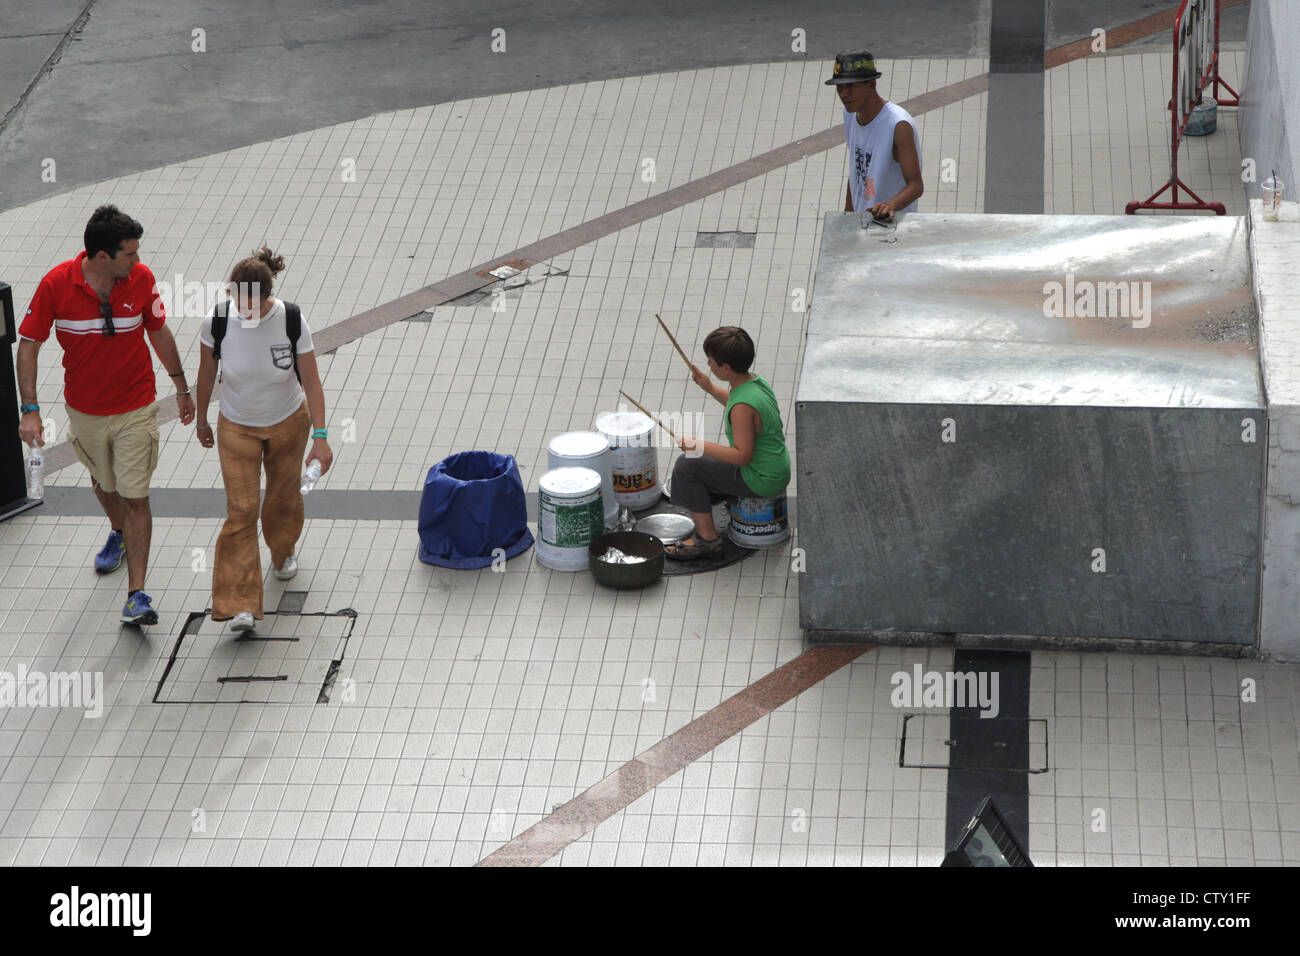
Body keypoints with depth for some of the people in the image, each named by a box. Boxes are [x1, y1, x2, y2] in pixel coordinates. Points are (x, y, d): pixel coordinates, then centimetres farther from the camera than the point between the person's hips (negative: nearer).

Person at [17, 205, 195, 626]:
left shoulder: (141, 278, -14)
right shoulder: (57, 284, -19)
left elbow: (159, 332, 2)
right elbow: (29, 344, -10)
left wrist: (181, 388, 11)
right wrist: (29, 409, -16)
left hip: (136, 409, -1)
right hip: (84, 411, 1)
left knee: (135, 496, -5)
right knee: (103, 483, 23)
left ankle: (136, 595, -1)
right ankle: (118, 533, 56)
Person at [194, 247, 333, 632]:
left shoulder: (291, 321, -23)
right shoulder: (218, 321, -22)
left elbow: (311, 381, -16)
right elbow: (207, 372, -5)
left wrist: (320, 437, -19)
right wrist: (201, 420, 6)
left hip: (288, 422, 1)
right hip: (237, 427, -1)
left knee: (283, 495, 20)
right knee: (241, 510, -7)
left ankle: (283, 551, 53)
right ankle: (240, 604, -7)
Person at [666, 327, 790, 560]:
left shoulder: (743, 406, -29)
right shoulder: (756, 381, 0)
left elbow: (743, 455, -27)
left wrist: (699, 445, -24)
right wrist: (710, 388, 18)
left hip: (761, 481, -10)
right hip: (778, 469, 10)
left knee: (686, 467, -3)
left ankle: (707, 538, 3)